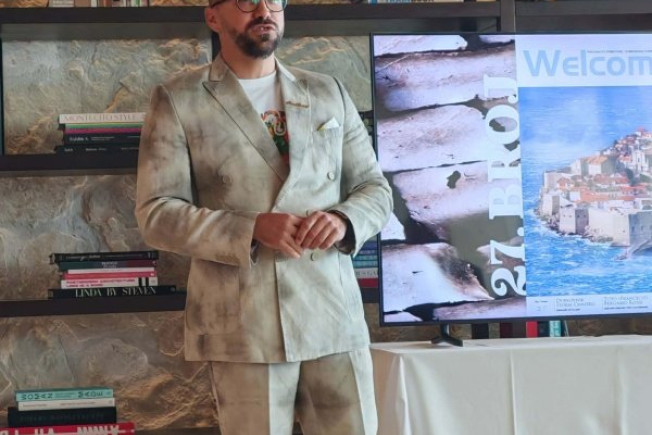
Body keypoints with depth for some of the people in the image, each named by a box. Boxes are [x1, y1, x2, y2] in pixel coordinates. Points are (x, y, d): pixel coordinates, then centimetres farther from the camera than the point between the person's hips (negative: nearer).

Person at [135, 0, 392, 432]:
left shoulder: (329, 93, 14)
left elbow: (375, 188, 15)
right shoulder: (178, 101, 3)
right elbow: (156, 212, -3)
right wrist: (251, 229, -17)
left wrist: (343, 219, -9)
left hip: (335, 316, 3)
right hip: (243, 325, -3)